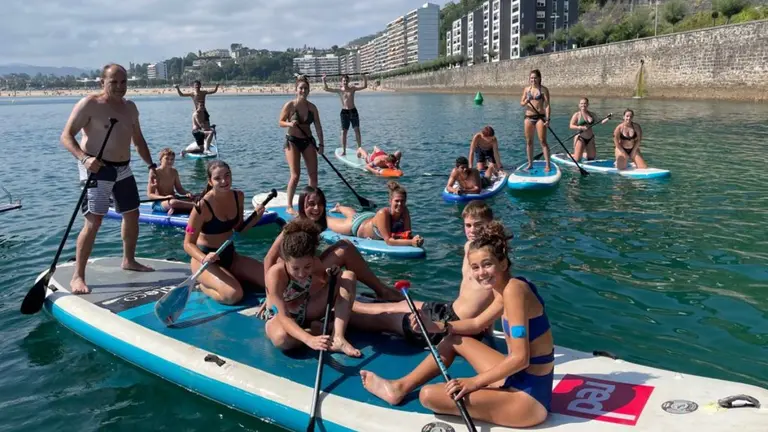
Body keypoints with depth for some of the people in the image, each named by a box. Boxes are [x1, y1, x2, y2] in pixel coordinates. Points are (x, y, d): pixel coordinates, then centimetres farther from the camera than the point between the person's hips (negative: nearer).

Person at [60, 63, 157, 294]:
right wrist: (84, 158, -31)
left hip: (123, 169, 8)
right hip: (98, 169, -7)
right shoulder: (89, 104, -11)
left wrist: (151, 165, 10)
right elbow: (66, 136, -15)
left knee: (132, 214, 16)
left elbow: (138, 140, 19)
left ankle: (129, 260, 35)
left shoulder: (130, 107, 10)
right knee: (93, 221, -14)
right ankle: (77, 277, -7)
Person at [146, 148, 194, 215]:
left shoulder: (174, 172, 9)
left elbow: (179, 189, 15)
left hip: (172, 199, 6)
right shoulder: (155, 173, -8)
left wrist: (187, 193, -8)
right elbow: (149, 195, -12)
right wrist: (165, 197, -28)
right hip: (158, 203, -6)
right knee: (172, 202, -39)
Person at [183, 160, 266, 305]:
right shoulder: (203, 206, -22)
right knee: (233, 295, -29)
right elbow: (188, 243, -19)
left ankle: (231, 278, 14)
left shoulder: (238, 196, -3)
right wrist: (204, 259, -39)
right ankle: (205, 286, 2)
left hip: (230, 254, 6)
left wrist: (256, 217, -8)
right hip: (207, 259, -6)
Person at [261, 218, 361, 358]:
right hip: (278, 317, -4)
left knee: (348, 277, -13)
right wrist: (309, 339, -55)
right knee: (281, 338, -43)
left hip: (306, 310, 5)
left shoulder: (315, 264, -20)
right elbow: (284, 317, -39)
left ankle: (338, 338, -24)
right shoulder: (275, 275, -34)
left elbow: (327, 281, 3)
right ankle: (319, 330, -9)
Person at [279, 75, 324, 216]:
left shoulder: (312, 107, 2)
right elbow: (281, 122, -3)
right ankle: (289, 207, -2)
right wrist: (290, 124, -24)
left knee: (313, 174, 2)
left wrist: (321, 144, -5)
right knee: (295, 175, -12)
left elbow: (318, 126, 2)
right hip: (292, 141, -4)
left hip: (308, 141, 4)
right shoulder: (290, 105, -8)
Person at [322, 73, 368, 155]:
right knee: (344, 131, 1)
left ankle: (359, 148, 5)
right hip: (344, 112, -1)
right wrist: (324, 80, -16)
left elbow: (364, 86, -4)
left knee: (357, 130, -2)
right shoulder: (339, 90, -1)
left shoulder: (352, 88, 1)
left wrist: (364, 78, -18)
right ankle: (343, 150, 6)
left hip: (353, 111, 1)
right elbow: (326, 89, -5)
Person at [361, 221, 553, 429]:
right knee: (454, 340, 22)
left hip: (528, 397, -10)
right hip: (520, 379, 10)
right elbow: (476, 324, 20)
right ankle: (401, 387, 31)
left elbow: (520, 358, -25)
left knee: (429, 395, -15)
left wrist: (473, 382, -18)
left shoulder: (513, 289, -22)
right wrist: (438, 327, 5)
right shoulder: (507, 288, 7)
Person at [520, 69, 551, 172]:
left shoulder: (543, 89, -3)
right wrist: (525, 102, -15)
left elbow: (547, 105, -7)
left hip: (540, 117, -4)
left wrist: (547, 119, -16)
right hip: (528, 117, 4)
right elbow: (521, 103, 10)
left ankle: (547, 165, -6)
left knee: (543, 141, -7)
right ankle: (530, 164, 19)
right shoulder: (527, 89, 8)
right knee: (529, 141, 8)